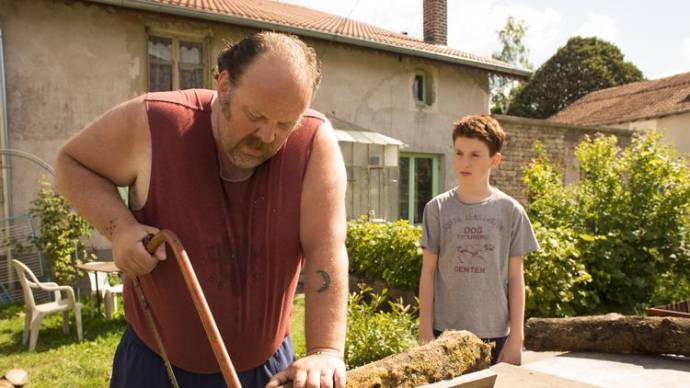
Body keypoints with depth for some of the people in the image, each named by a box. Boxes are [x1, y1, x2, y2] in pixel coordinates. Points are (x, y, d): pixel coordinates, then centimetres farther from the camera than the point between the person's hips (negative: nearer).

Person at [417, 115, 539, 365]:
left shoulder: (510, 211, 0)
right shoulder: (437, 208, -1)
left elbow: (515, 278, 3)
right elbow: (428, 272, 2)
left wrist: (516, 336, 1)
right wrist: (426, 332, 0)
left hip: (495, 334, 0)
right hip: (445, 332, 0)